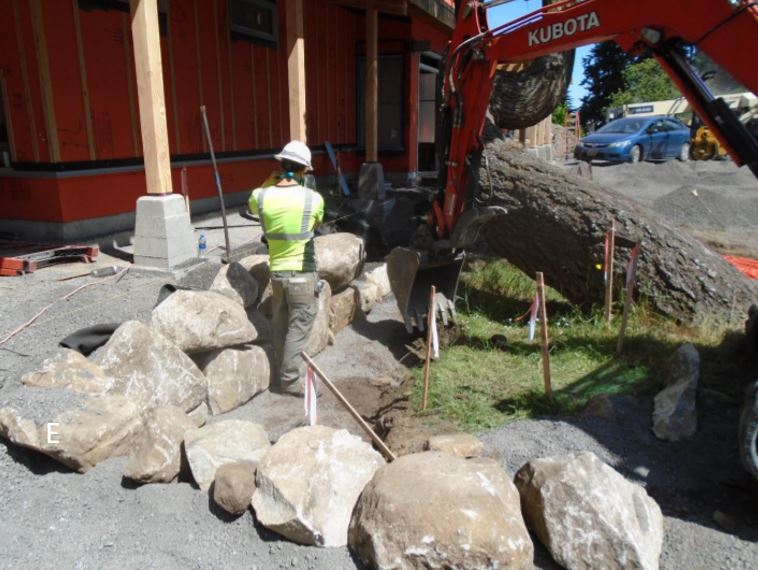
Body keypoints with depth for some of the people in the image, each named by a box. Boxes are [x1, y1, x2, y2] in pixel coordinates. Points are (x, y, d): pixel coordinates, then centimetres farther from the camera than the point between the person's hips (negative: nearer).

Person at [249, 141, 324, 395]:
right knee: (298, 329, 5)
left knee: (280, 328, 17)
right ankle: (290, 381, 11)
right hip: (302, 274, -4)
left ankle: (278, 379, 26)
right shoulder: (313, 198, -13)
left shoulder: (261, 196, -5)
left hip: (277, 273, 4)